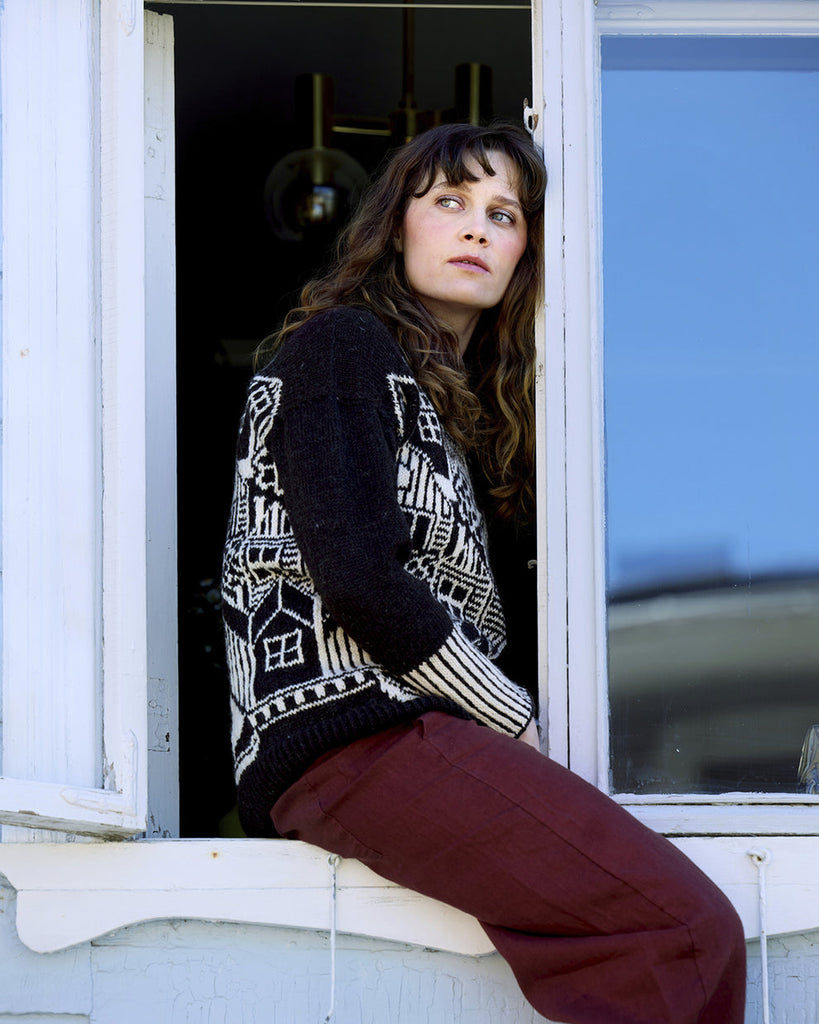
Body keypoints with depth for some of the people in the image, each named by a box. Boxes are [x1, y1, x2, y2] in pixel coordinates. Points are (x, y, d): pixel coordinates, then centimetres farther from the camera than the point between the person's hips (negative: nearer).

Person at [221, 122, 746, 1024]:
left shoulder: (451, 397, 29)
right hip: (346, 734, -9)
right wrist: (516, 721, -3)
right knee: (690, 928, -24)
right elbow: (355, 577, -11)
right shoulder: (341, 343, 2)